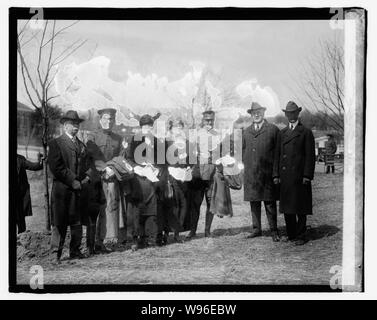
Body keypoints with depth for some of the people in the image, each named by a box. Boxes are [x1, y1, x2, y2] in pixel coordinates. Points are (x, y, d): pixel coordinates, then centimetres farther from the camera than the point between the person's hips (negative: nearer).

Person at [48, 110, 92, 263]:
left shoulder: (82, 145, 20)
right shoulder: (55, 143, 1)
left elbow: (88, 165, 20)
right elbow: (55, 167, -9)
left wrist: (86, 177, -1)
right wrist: (72, 181, -12)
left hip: (78, 188, 5)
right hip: (61, 188, -5)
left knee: (77, 221, 8)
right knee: (59, 222, -3)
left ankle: (75, 251, 15)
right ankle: (56, 253, 3)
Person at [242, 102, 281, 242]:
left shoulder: (273, 130, 1)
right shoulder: (246, 132, 14)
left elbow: (277, 153, -3)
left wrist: (275, 173, -8)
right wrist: (246, 166, 6)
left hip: (267, 174, -4)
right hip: (250, 175, 4)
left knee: (270, 203, 0)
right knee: (254, 203, 9)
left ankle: (274, 231, 11)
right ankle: (256, 229, 20)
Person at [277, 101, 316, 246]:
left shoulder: (306, 132, 1)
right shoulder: (282, 132, 16)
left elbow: (310, 156, -4)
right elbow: (279, 154, 15)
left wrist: (307, 176, -11)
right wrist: (278, 174, 8)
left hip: (299, 176, -5)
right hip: (285, 176, 5)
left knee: (300, 208, 0)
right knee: (287, 207, 8)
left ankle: (300, 236, 9)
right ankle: (291, 234, 19)